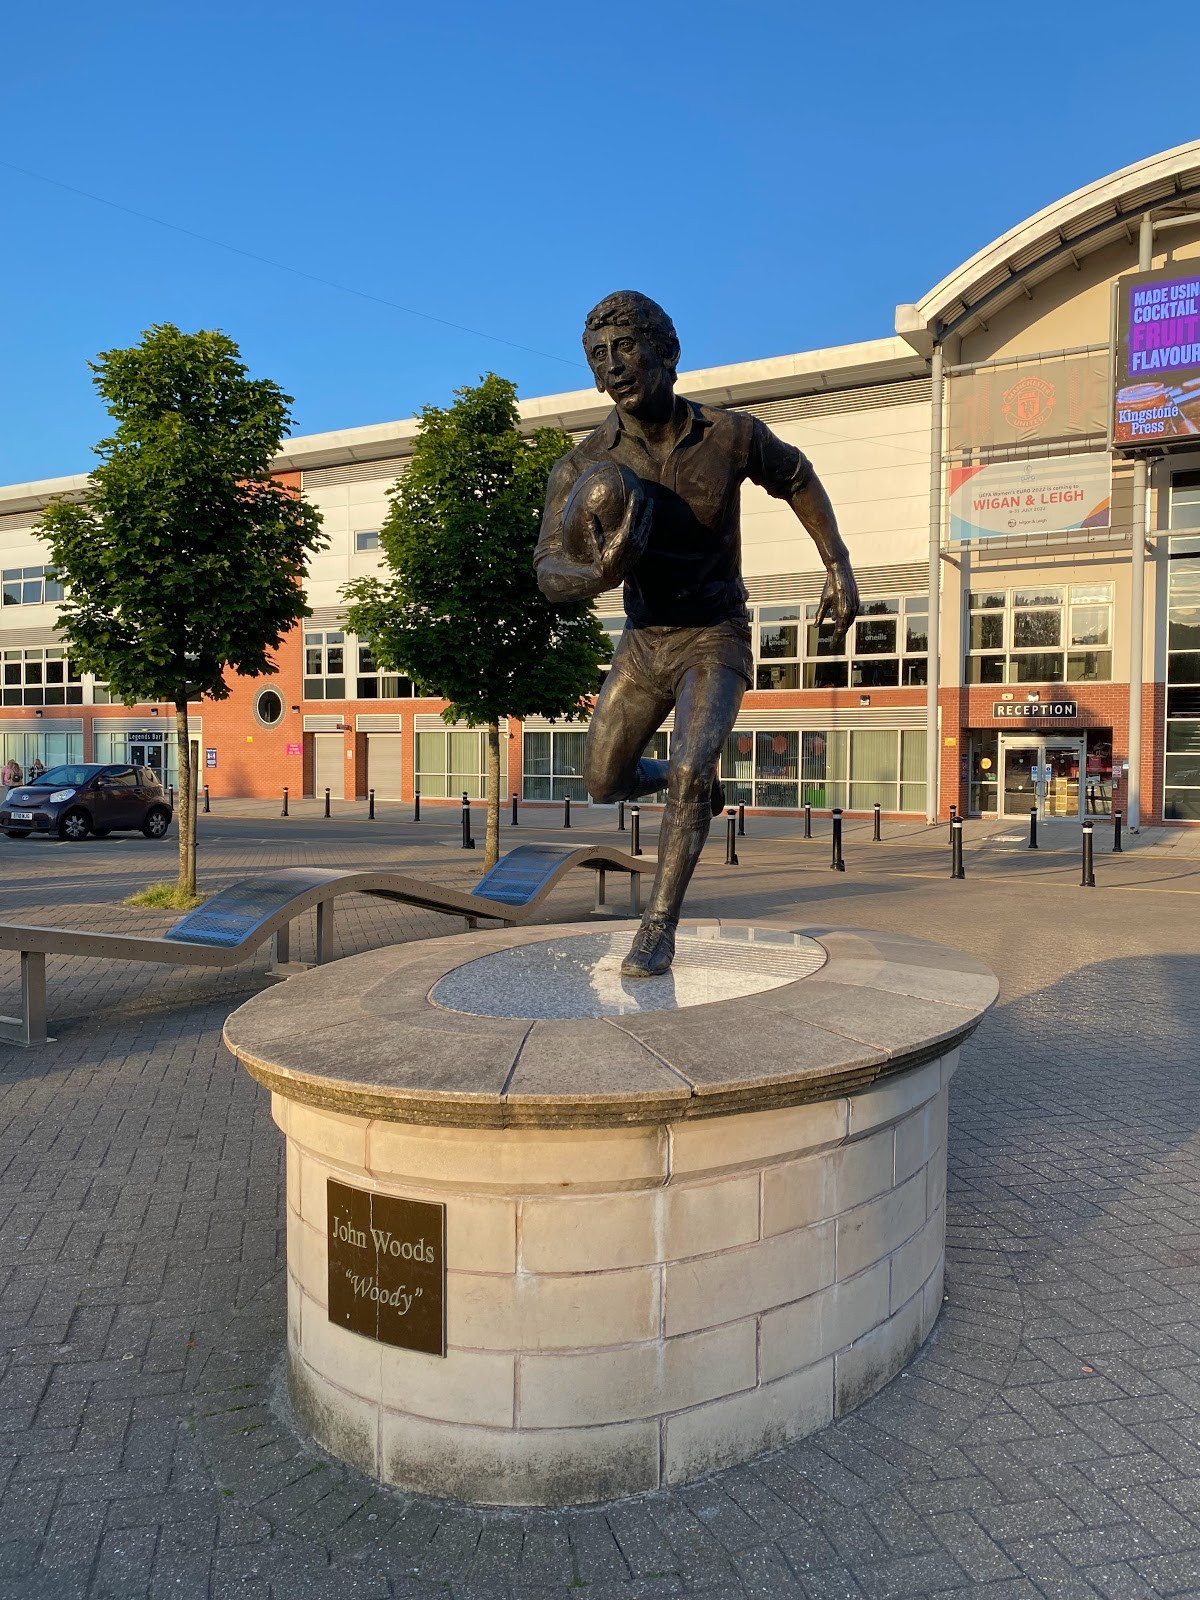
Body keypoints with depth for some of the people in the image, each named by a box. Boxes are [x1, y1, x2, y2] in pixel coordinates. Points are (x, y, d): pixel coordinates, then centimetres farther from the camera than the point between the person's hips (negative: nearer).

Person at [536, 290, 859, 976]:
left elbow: (799, 479, 6)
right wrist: (598, 576, -40)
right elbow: (549, 571, -17)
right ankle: (696, 783, 44)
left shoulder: (733, 436, -14)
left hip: (715, 640, -3)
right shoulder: (583, 467, -14)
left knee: (690, 771, -24)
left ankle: (660, 929, -11)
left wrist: (840, 568, 0)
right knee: (605, 783, 12)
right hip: (644, 640, 3)